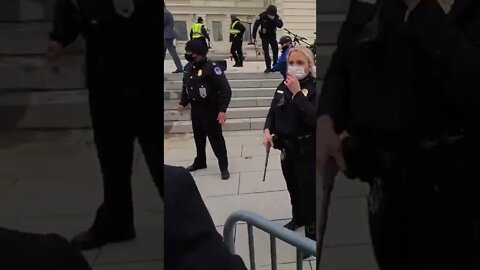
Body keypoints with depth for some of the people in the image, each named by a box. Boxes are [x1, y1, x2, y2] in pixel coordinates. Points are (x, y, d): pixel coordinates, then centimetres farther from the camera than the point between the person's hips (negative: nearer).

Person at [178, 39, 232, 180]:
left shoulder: (211, 67, -20)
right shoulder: (188, 67, 3)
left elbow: (226, 89, -21)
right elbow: (185, 86, 19)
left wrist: (222, 110, -25)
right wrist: (183, 103, 11)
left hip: (211, 110, -7)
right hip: (195, 109, 7)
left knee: (216, 138, -1)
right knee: (199, 137, 19)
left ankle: (224, 167, 8)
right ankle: (200, 162, 37)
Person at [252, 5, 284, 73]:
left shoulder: (276, 16, -11)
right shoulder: (262, 16, -18)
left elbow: (280, 25, -20)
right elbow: (255, 26, -14)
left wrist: (274, 20, -36)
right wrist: (254, 37, -15)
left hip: (273, 36, 2)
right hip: (264, 36, -2)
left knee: (275, 49, -10)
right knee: (266, 52, -5)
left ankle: (275, 65, 2)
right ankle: (268, 67, 0)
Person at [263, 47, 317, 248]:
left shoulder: (315, 88, -14)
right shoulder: (283, 86, 4)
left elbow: (313, 118, -27)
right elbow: (272, 112, 11)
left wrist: (297, 93, -27)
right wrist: (267, 130, -7)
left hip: (307, 150, -6)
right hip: (287, 147, 6)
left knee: (308, 191, -1)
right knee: (293, 187, 22)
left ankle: (312, 232, 13)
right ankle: (298, 218, 44)